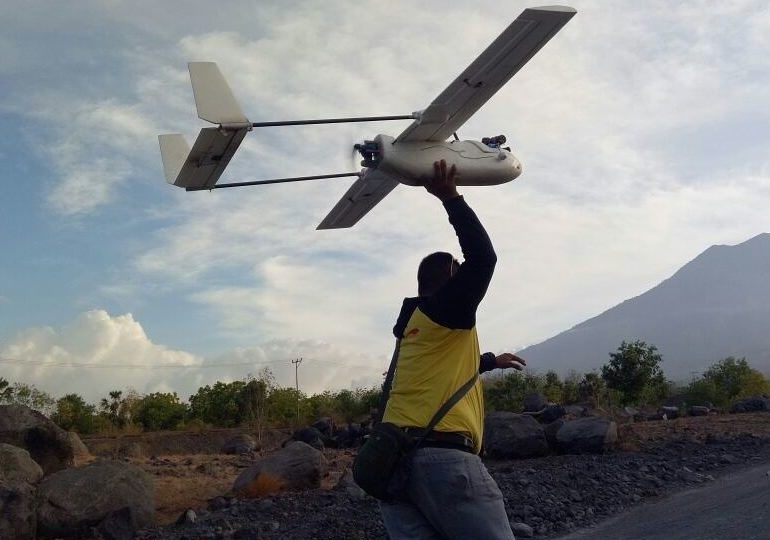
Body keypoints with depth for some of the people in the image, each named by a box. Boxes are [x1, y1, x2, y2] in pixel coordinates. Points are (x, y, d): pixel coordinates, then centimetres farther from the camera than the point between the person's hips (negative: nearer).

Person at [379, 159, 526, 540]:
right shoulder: (447, 310, 1)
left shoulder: (411, 325, 27)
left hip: (394, 459, 9)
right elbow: (483, 258, -7)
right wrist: (451, 199, 0)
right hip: (444, 457, -8)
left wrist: (491, 360, 59)